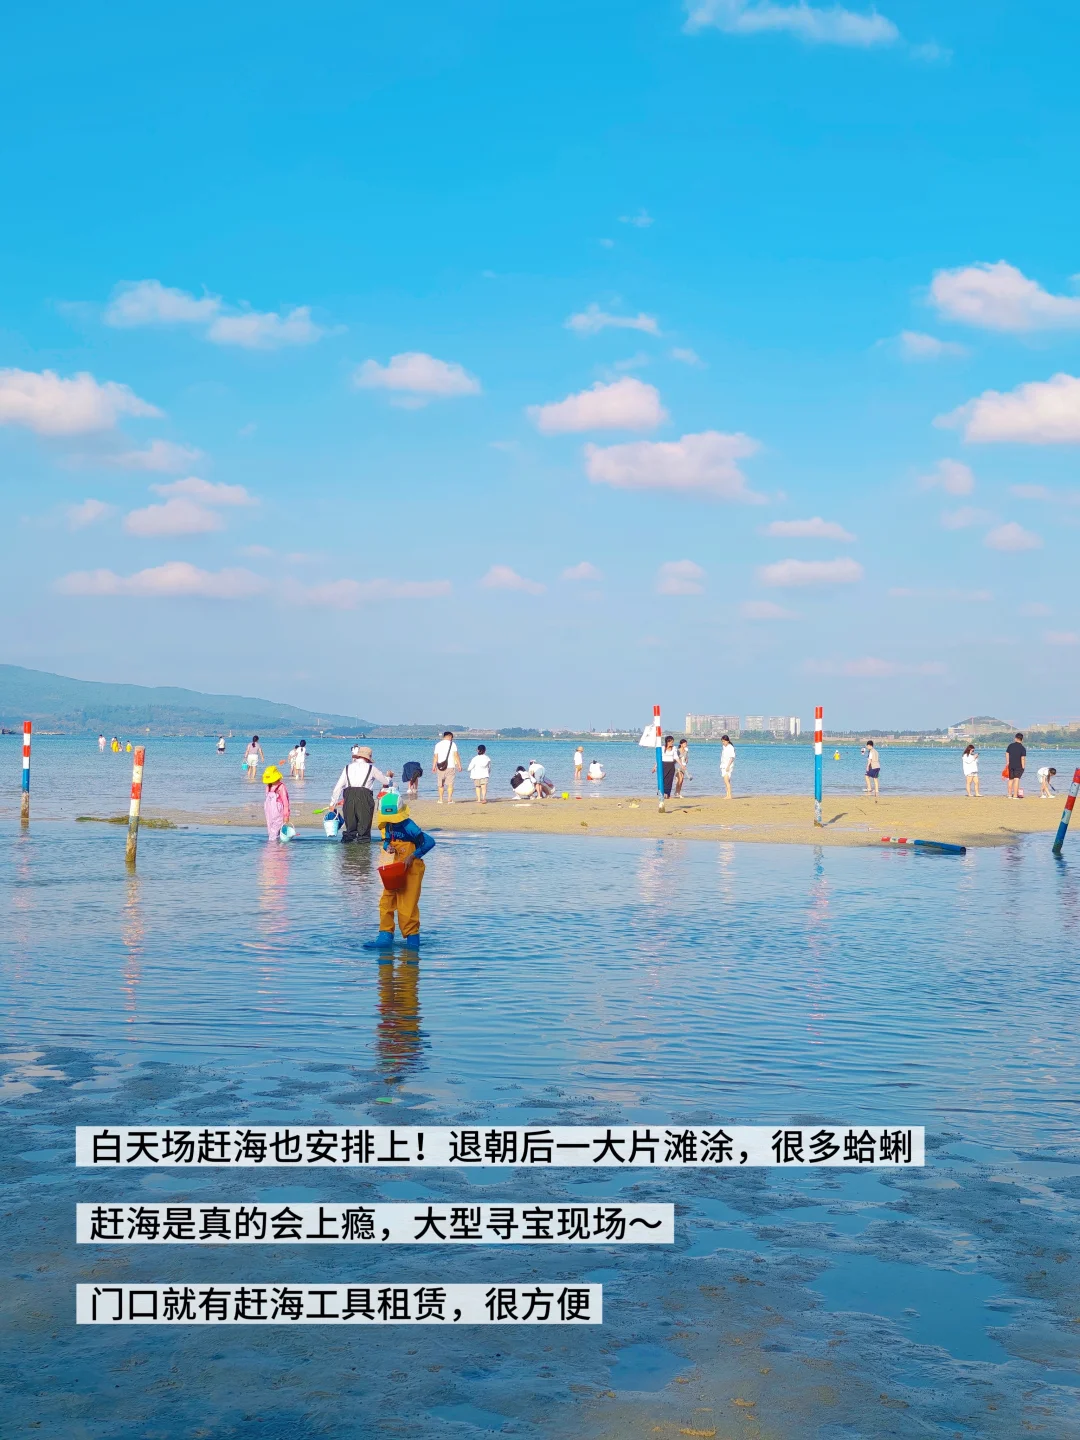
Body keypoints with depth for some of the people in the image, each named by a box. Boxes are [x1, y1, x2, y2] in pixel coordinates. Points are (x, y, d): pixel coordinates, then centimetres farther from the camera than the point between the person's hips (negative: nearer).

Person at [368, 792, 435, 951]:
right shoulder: (387, 826, 4)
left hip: (411, 869, -8)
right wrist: (387, 847, -6)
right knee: (386, 902, 5)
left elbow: (429, 842, -22)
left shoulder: (408, 826, -19)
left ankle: (412, 938, 5)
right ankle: (385, 937, 11)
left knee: (407, 905, -6)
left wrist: (413, 856, -20)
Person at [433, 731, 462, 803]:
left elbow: (436, 757, 2)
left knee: (440, 784, 13)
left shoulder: (438, 745, 3)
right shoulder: (452, 744, -3)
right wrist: (459, 765, -3)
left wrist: (434, 766, 9)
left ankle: (440, 799, 17)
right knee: (450, 784, 0)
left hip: (440, 767, 2)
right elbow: (456, 755, -8)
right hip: (450, 767, -2)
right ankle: (449, 799, -7)